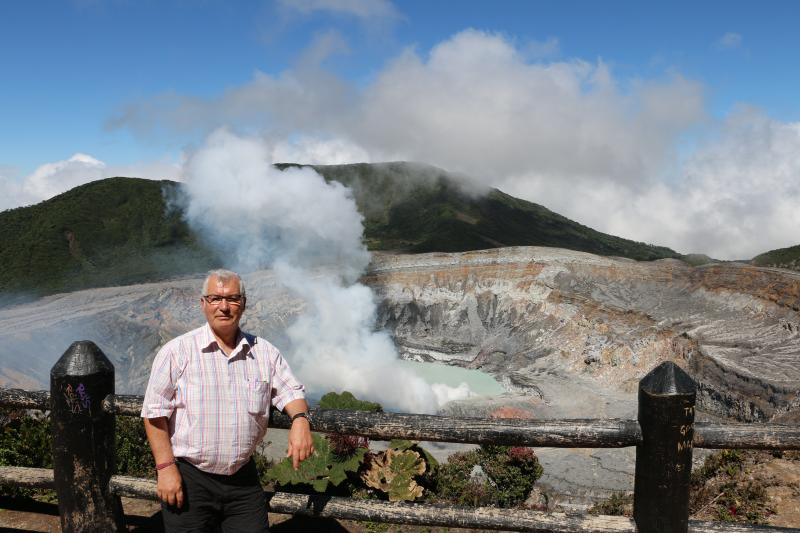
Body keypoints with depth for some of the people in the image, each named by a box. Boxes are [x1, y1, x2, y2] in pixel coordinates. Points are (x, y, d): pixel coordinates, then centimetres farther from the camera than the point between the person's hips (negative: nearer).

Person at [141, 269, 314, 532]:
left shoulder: (264, 352, 3)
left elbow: (291, 392, 5)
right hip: (188, 480, -3)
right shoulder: (177, 352, -7)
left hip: (244, 479, 3)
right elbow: (155, 413, -6)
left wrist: (300, 420, -17)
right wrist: (165, 468, -11)